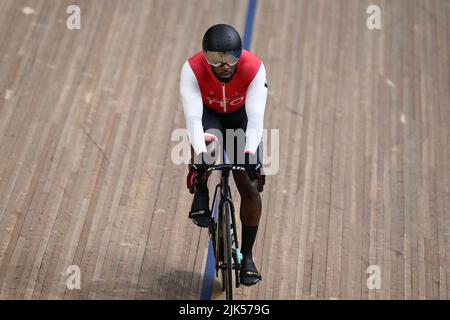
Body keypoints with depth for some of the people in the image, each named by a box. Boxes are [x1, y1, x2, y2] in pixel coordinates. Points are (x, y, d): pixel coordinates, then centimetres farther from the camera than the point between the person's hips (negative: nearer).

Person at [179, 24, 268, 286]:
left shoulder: (254, 68, -34)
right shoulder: (192, 69, -35)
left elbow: (256, 117, -39)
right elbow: (192, 117, -40)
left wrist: (250, 152, -55)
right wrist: (199, 152, -57)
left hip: (240, 115, 1)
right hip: (207, 114, -1)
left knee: (249, 185, -9)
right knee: (209, 142, -38)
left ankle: (247, 256, 5)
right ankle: (201, 196, -9)